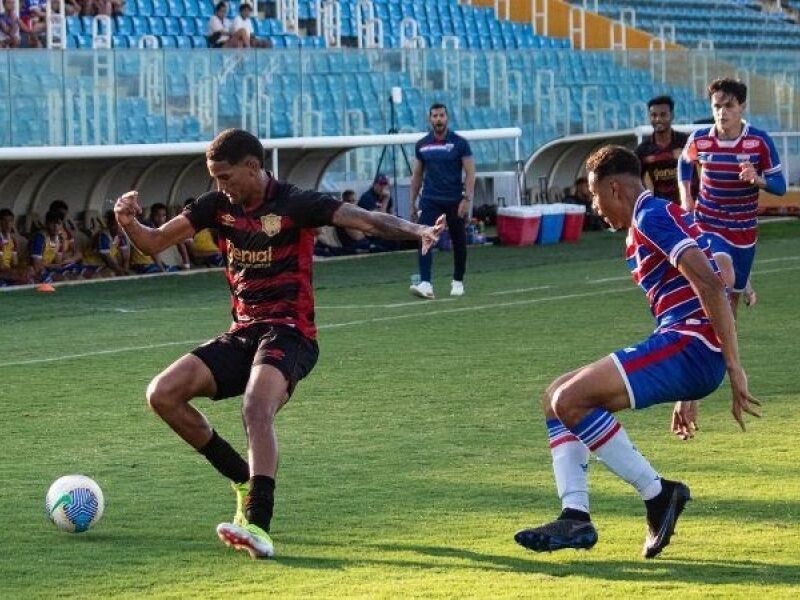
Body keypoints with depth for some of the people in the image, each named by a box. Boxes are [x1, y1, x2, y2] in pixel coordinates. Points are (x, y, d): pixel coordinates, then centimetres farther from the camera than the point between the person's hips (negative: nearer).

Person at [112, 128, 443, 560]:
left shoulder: (295, 204, -10)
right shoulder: (218, 205, 7)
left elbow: (365, 220, -21)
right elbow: (155, 243, 13)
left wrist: (417, 230, -39)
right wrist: (129, 223, -10)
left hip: (288, 333, -7)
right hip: (242, 332, 7)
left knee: (256, 407, -34)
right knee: (162, 394, -7)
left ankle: (258, 525, -43)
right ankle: (246, 482, 5)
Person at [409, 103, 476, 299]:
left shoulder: (459, 143, -4)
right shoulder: (422, 145, 5)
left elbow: (470, 173, -6)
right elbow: (417, 175, 13)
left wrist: (467, 199, -16)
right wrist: (412, 202, 11)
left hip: (454, 201, -2)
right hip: (430, 201, 2)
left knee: (458, 243, 8)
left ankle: (458, 282, 25)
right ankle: (425, 284, -22)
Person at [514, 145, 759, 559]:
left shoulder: (652, 215, -9)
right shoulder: (648, 221, 24)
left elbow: (709, 283, -21)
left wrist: (733, 368, -24)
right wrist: (687, 395, 30)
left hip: (689, 347, -10)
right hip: (681, 344, 10)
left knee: (570, 399, -19)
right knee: (556, 397, 10)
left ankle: (658, 495, -11)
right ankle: (575, 517, 0)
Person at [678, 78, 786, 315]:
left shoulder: (760, 141, -11)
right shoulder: (699, 139, -7)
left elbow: (780, 186, -8)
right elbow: (684, 162, 17)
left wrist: (757, 180, -29)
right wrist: (686, 196, 3)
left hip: (744, 228, 1)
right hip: (708, 224, -1)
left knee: (734, 292, 14)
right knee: (724, 277, -30)